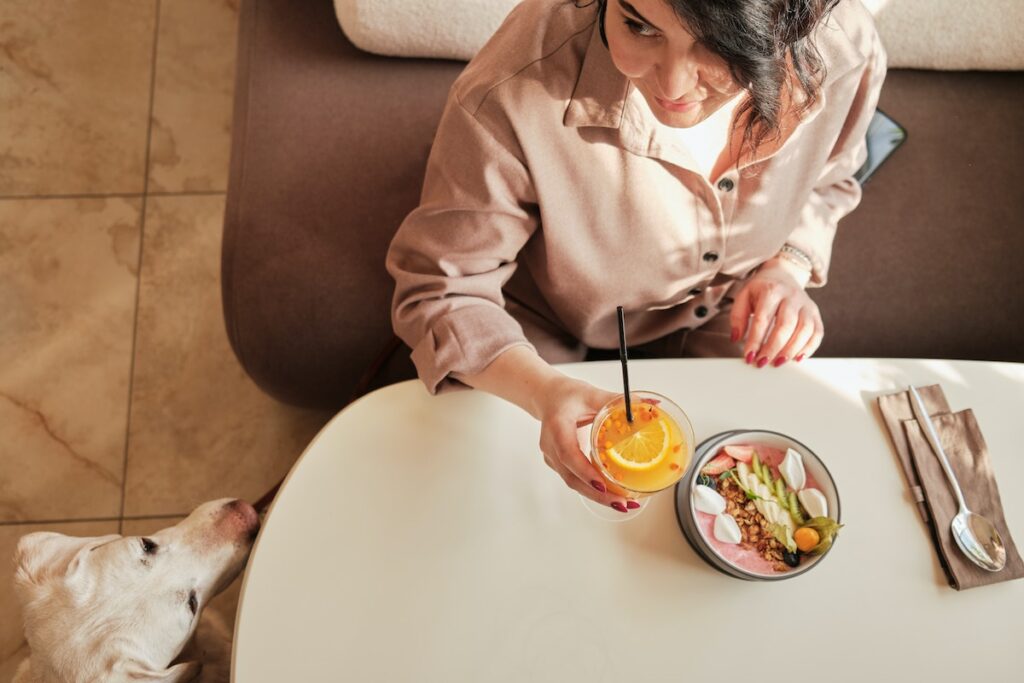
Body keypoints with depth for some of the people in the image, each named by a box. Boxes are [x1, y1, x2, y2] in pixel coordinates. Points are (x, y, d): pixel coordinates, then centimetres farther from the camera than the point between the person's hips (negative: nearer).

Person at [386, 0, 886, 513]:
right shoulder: (512, 95, -41)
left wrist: (788, 269, -21)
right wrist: (544, 391, -45)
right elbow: (441, 290, -27)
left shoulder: (845, 50, -26)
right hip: (549, 339, -2)